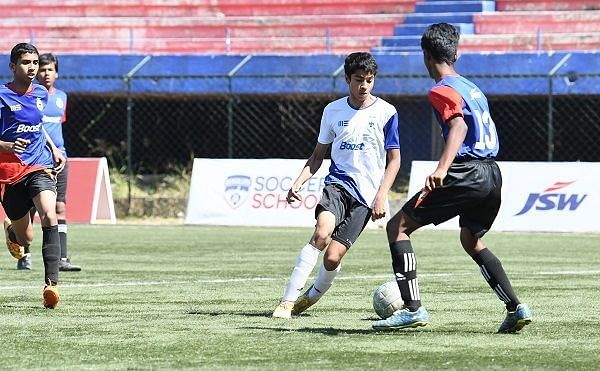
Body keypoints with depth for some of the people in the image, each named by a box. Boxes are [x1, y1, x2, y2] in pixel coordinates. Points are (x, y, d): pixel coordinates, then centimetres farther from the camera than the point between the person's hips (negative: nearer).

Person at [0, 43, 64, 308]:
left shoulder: (41, 94, 10)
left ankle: (51, 284, -31)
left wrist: (53, 149, 21)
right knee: (25, 239, 8)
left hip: (40, 167, 3)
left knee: (49, 216, -26)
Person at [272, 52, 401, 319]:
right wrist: (298, 183, 3)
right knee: (322, 233, -28)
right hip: (337, 183, 1)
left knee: (333, 256, -12)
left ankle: (312, 296, 18)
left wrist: (381, 196, -7)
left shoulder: (386, 113, 0)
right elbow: (319, 154, 17)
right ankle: (287, 301, -28)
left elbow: (394, 159, 4)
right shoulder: (333, 111, 8)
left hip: (365, 195, -1)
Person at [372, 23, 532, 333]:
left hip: (466, 174, -9)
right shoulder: (471, 87, 21)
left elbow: (459, 125, -22)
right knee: (472, 241, 29)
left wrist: (442, 169, -36)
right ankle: (515, 308, 17)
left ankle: (413, 309, -12)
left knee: (397, 226, -2)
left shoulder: (442, 90, -6)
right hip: (492, 175, 9)